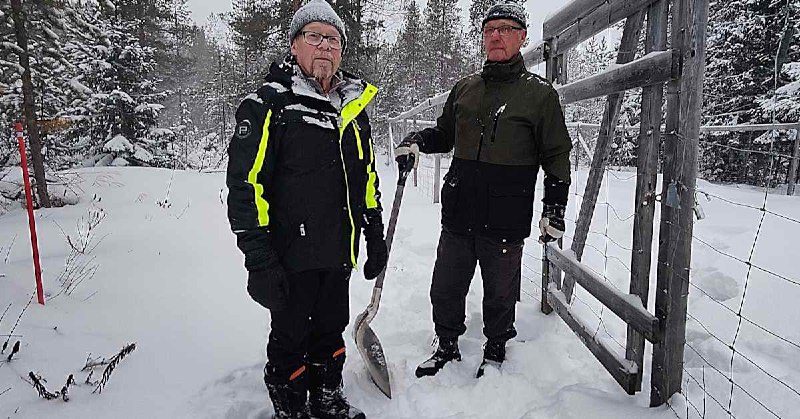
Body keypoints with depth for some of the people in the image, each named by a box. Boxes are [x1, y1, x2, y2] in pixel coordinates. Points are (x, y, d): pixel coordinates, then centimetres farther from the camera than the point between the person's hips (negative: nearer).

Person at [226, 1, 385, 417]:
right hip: (291, 256, -6)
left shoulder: (352, 108, 11)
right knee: (291, 339, 10)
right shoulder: (269, 104, -10)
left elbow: (367, 176, 18)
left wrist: (375, 234, 16)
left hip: (339, 254, 6)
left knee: (331, 331, 20)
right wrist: (259, 260, -19)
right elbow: (245, 183, -15)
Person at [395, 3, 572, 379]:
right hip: (457, 215, 4)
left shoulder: (539, 93, -1)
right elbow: (444, 134, 22)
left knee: (500, 295, 12)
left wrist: (554, 209, -5)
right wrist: (417, 142, 1)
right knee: (445, 289, 13)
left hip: (506, 220, -3)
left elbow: (557, 154, 1)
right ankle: (446, 346, 35)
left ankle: (495, 351, 36)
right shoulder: (464, 88, 10)